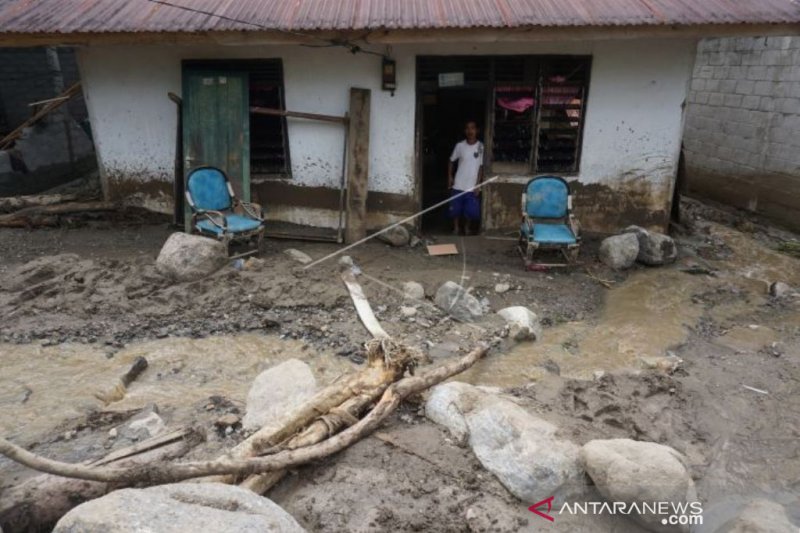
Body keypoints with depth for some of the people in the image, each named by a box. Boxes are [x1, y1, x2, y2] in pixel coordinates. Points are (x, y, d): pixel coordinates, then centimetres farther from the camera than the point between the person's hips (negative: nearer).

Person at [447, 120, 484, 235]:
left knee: (471, 210, 2)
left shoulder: (481, 147, -5)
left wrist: (478, 184, -8)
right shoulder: (460, 145, -2)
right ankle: (456, 228, 26)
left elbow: (481, 166, -4)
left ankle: (467, 228, 26)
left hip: (472, 186, -1)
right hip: (458, 185, 1)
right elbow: (451, 161, 11)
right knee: (455, 209, 6)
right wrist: (450, 176, 3)